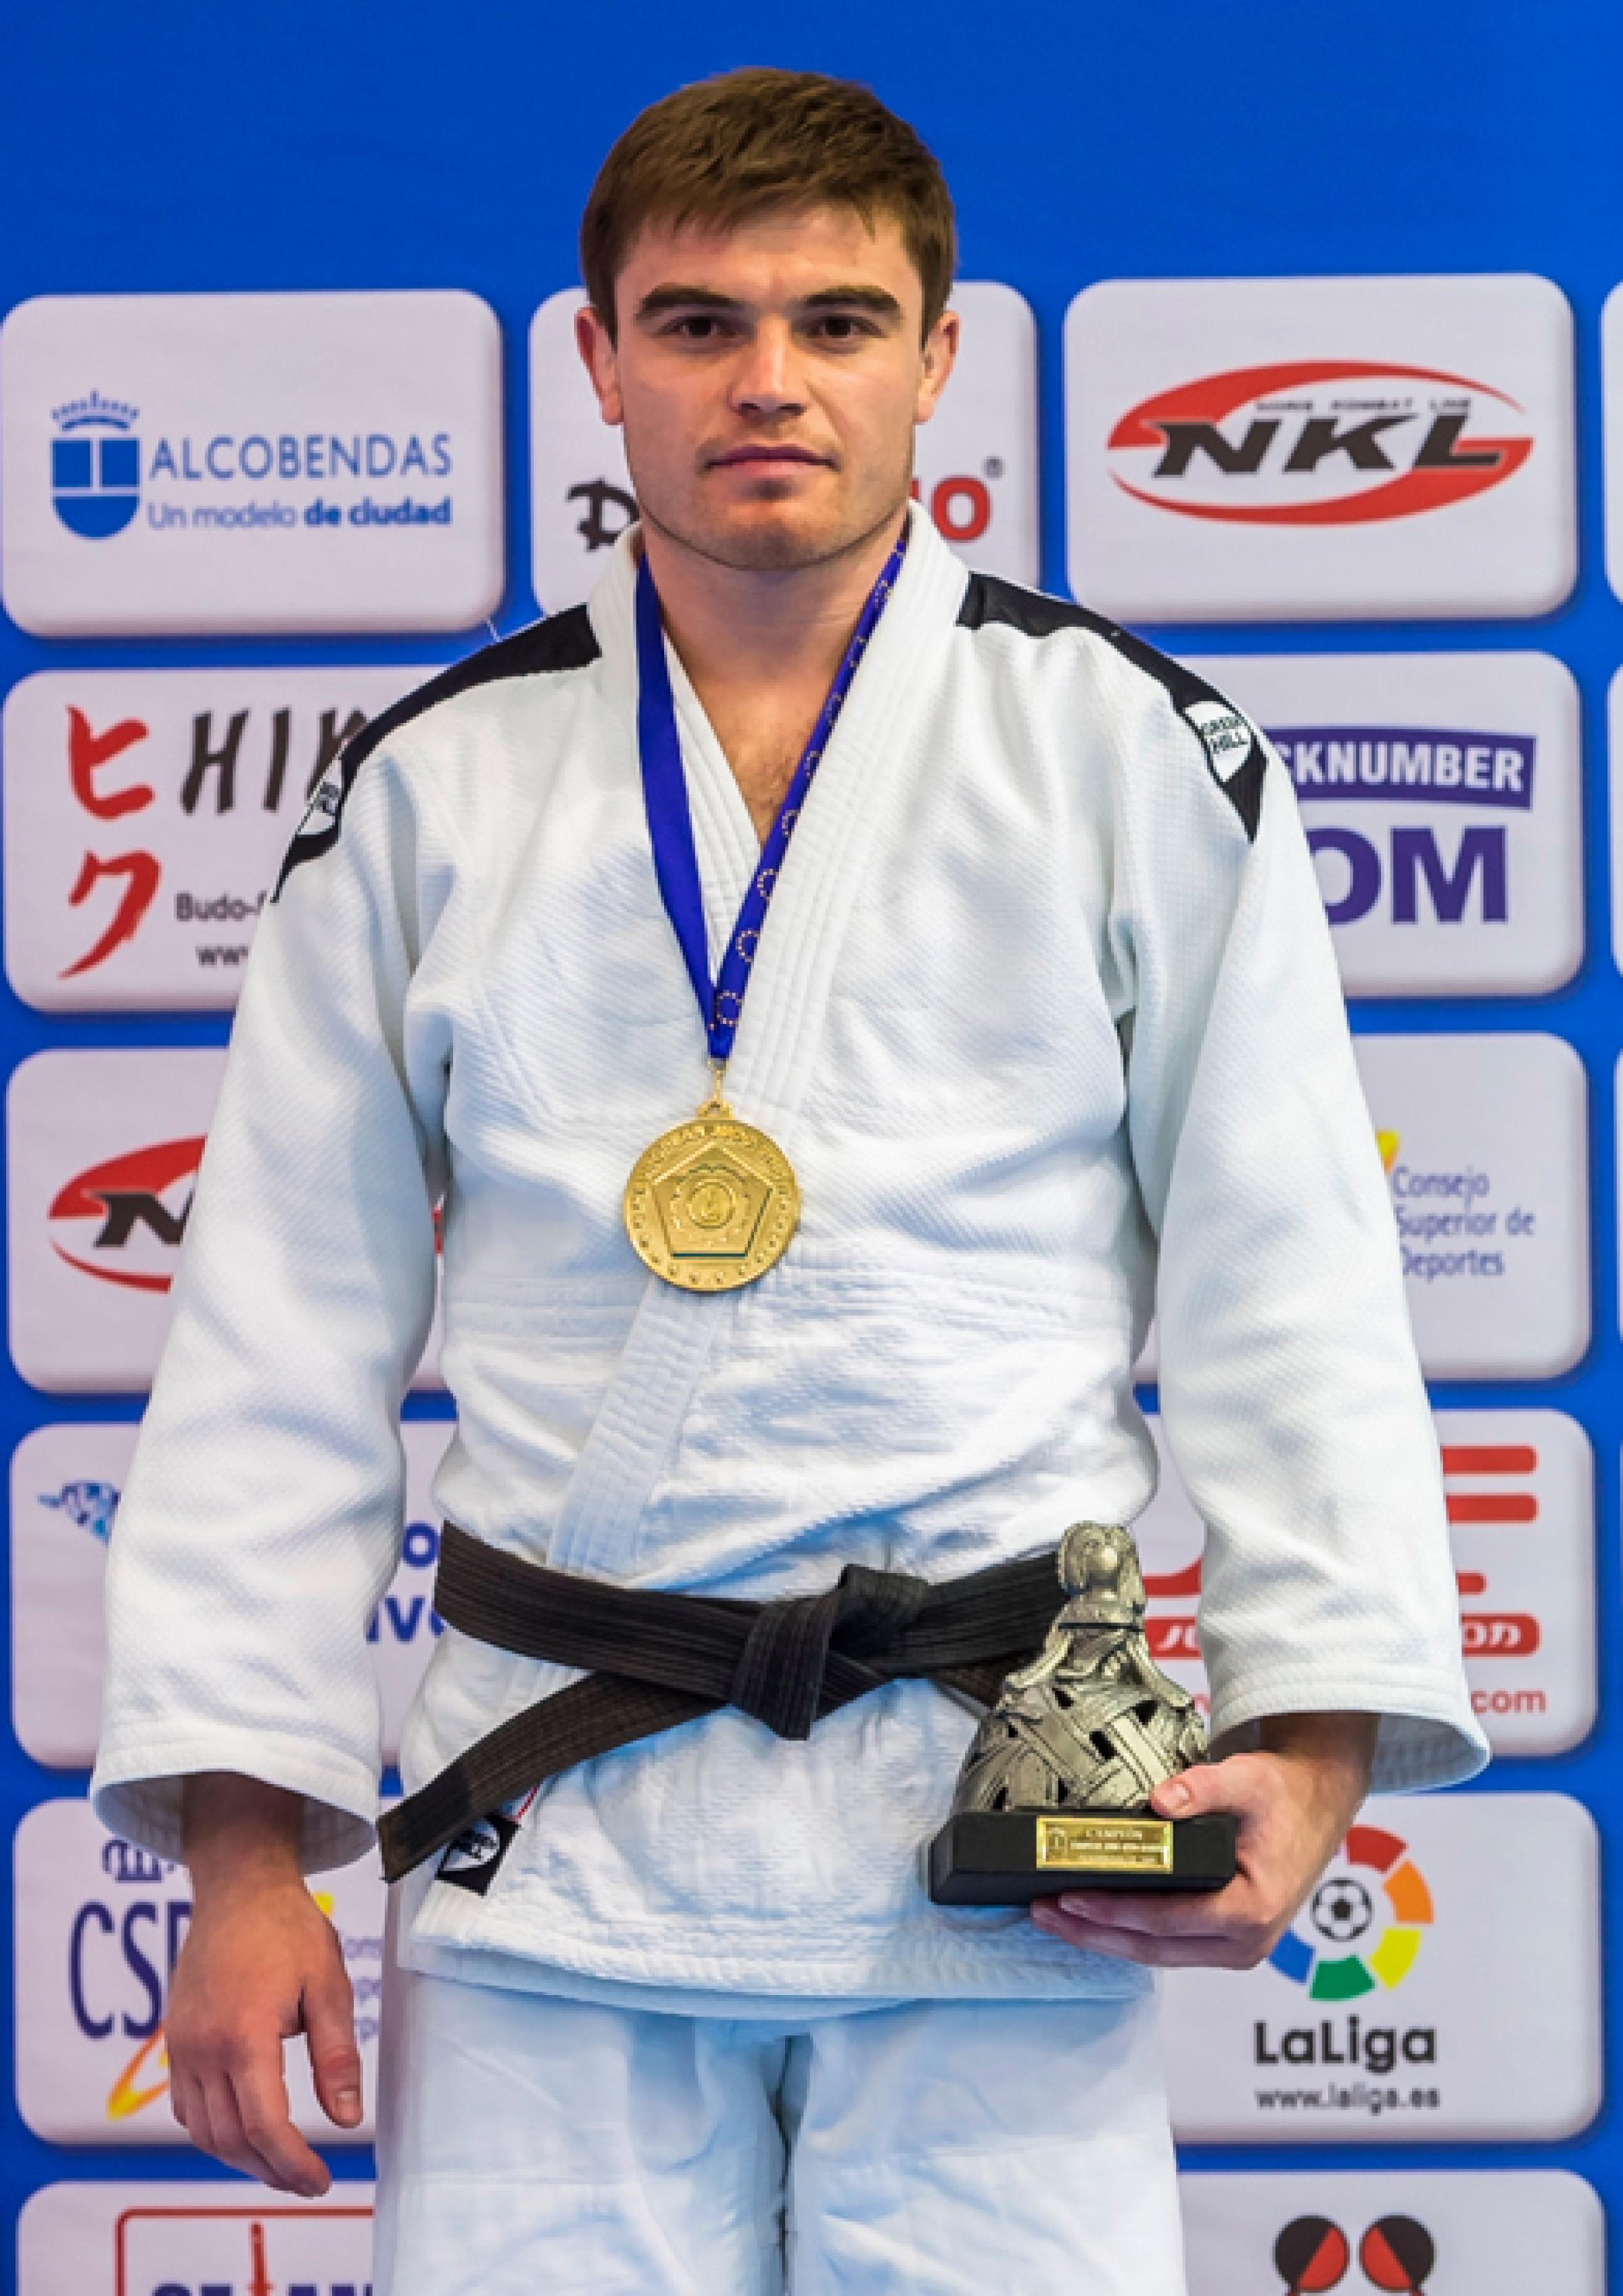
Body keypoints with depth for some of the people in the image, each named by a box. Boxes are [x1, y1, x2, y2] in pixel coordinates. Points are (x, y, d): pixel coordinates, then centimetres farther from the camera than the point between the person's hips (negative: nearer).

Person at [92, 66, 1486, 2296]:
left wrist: (1314, 1752, -8)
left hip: (999, 1837, -1)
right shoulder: (435, 792, 8)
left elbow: (1285, 1289, 3)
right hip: (550, 1840, 1)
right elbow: (287, 1341, 9)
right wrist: (244, 1838, 4)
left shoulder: (1139, 759, 5)